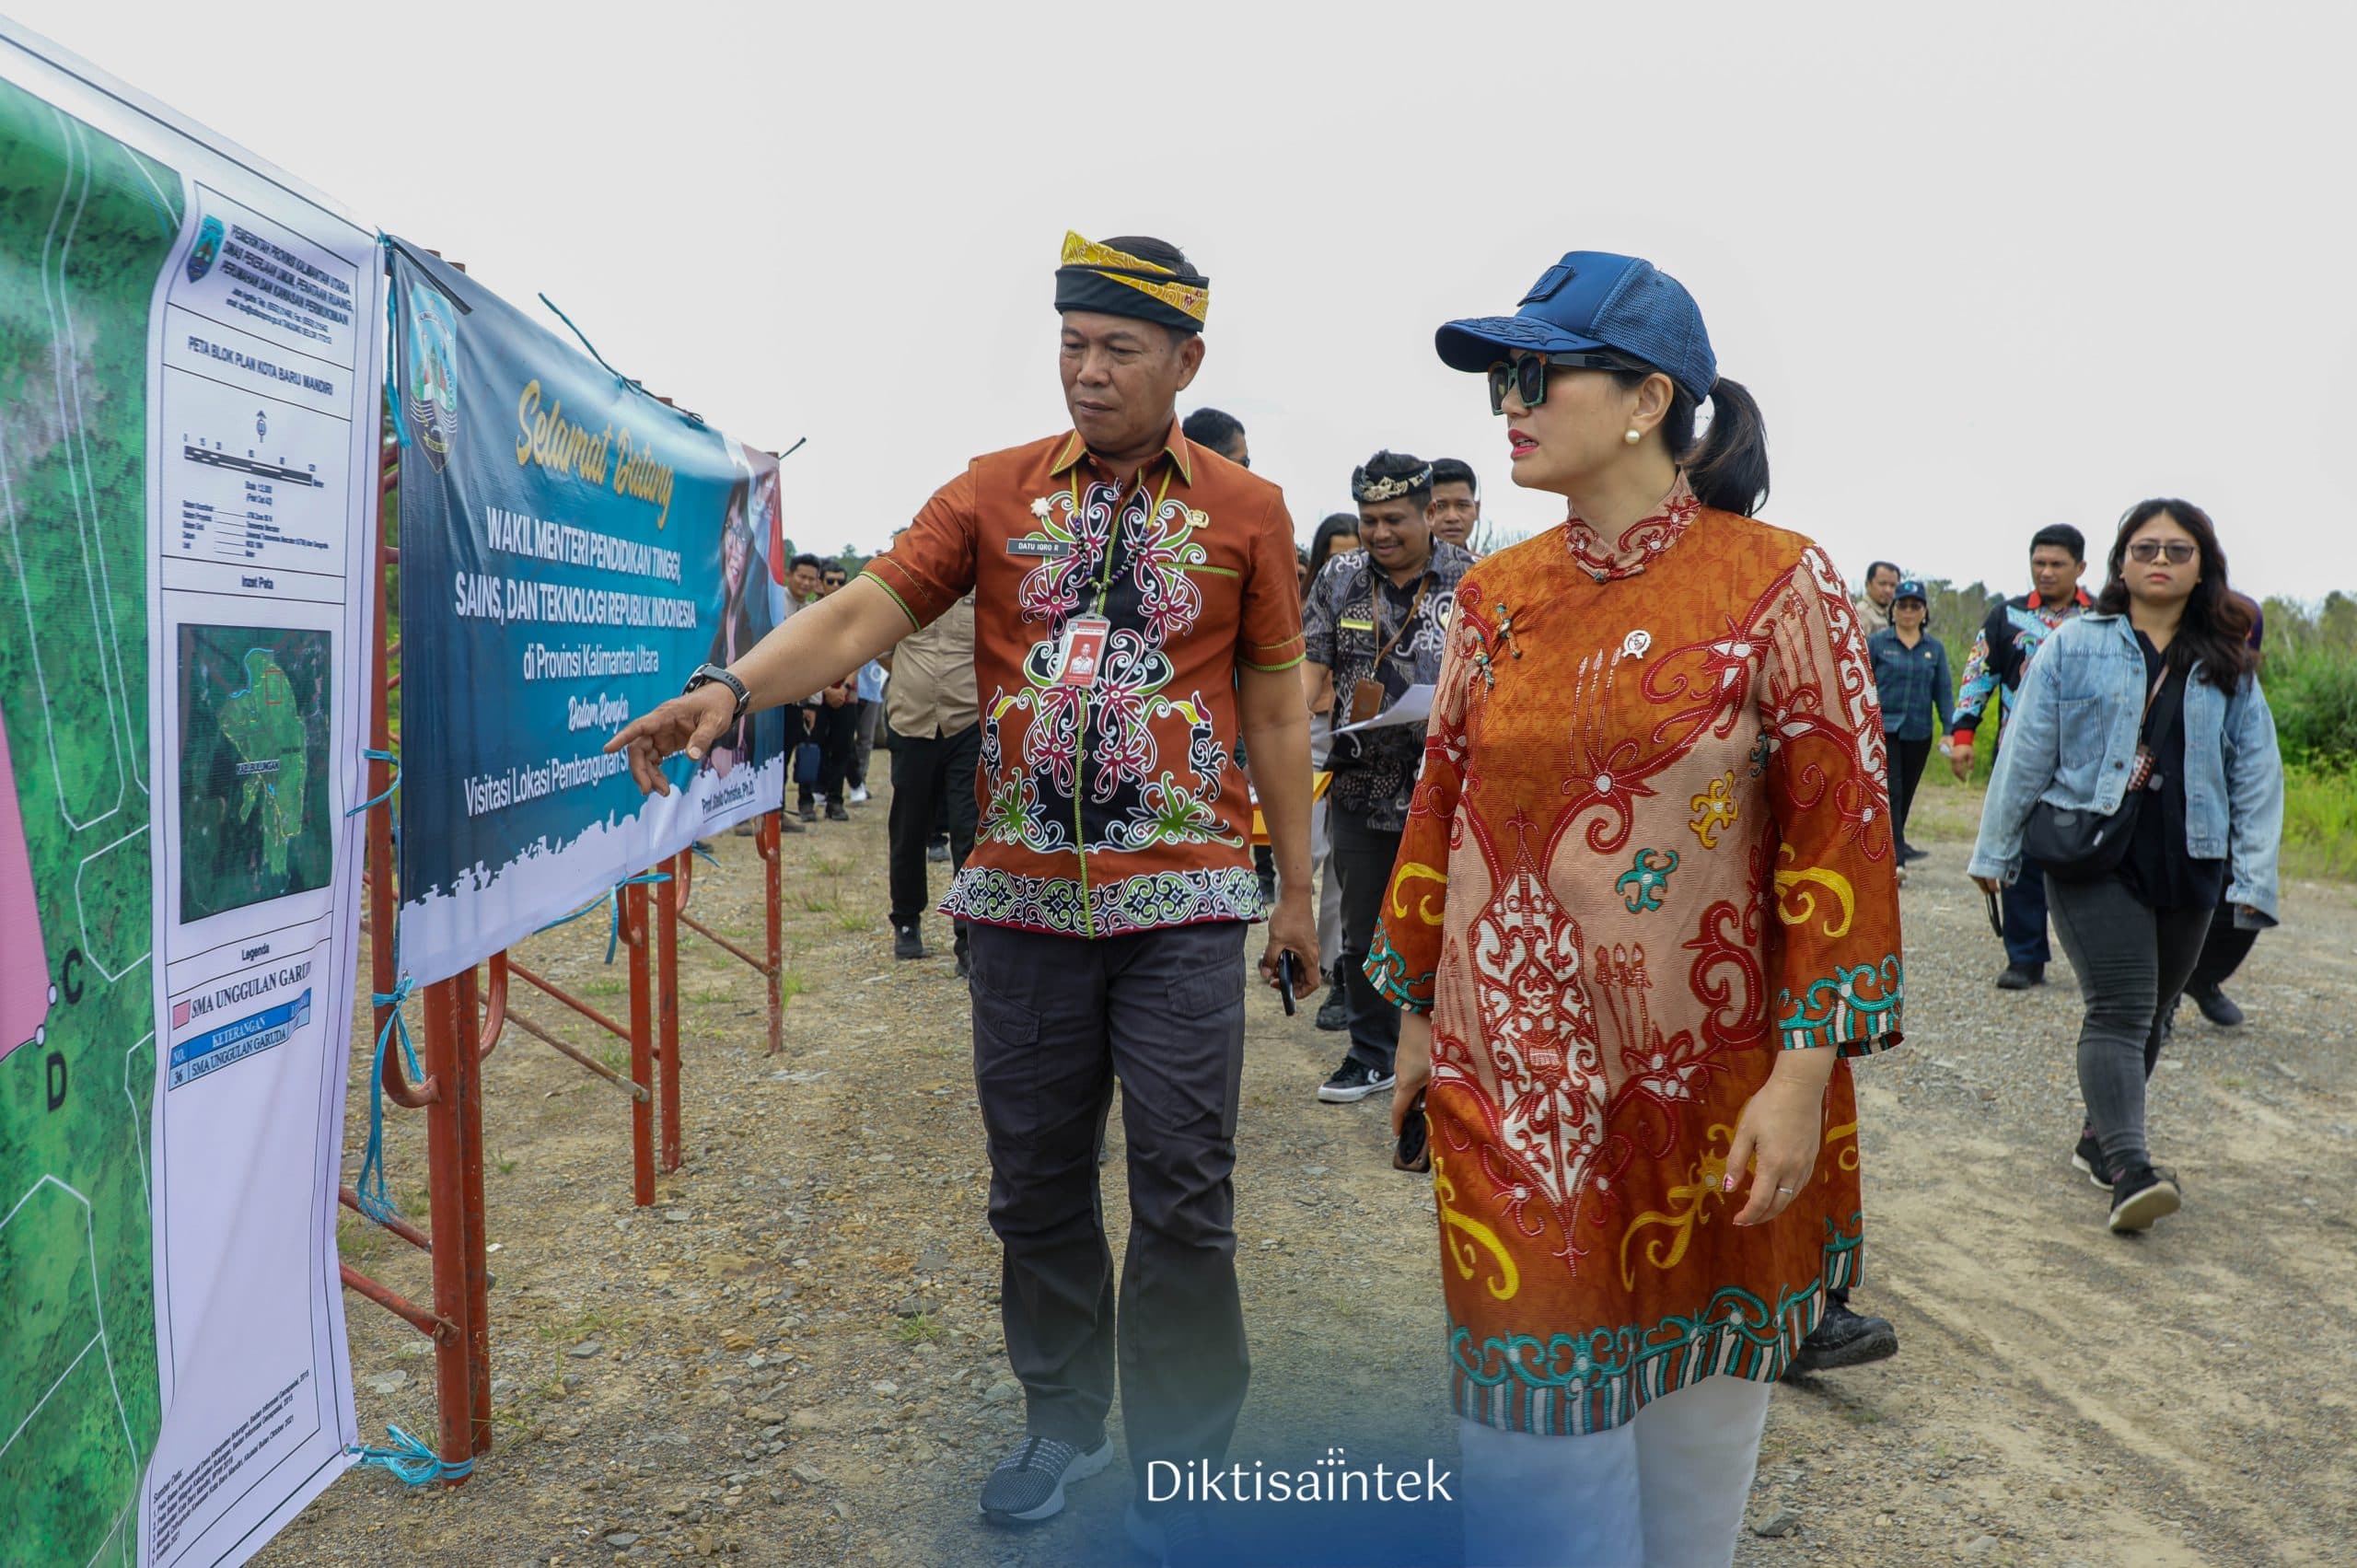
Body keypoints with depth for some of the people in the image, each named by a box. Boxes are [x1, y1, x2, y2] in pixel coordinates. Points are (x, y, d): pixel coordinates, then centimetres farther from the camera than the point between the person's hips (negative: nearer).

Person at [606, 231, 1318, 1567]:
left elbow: (1278, 708, 6)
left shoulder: (1247, 510, 3)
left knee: (1185, 1192, 2)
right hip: (1024, 900, 2)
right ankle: (1066, 1420, 35)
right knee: (1036, 1179, 13)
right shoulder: (996, 492, 5)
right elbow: (865, 612, -6)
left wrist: (1298, 889, 6)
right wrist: (733, 687, -23)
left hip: (1182, 903, -1)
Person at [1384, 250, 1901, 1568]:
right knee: (1536, 1410, 7)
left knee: (1700, 1410, 16)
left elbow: (1840, 835, -9)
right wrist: (1415, 1017, 12)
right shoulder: (1496, 596, 4)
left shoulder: (1777, 584, -8)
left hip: (1708, 1092, -2)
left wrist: (1804, 1076, -13)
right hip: (1512, 1083, 3)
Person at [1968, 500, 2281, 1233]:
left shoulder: (2228, 664, 7)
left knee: (2148, 1014, 13)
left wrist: (2253, 879, -1)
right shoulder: (2074, 646, -1)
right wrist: (1996, 853, 2)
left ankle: (2099, 1139, 28)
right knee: (2119, 1007, -13)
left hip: (2186, 864, 4)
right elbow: (2026, 753, 1)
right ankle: (2129, 1170, -18)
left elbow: (2256, 775, 7)